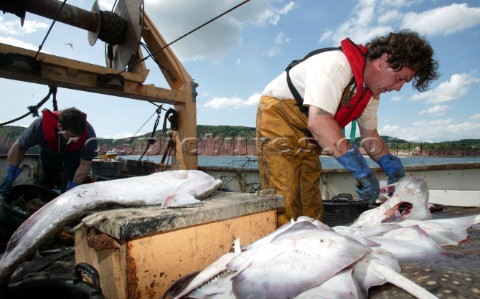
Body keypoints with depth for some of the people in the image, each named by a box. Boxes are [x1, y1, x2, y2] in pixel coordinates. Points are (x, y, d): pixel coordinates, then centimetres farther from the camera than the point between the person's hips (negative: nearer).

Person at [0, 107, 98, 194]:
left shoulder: (89, 134, -45)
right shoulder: (40, 126, -41)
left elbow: (85, 165, -31)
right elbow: (19, 147, -20)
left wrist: (73, 186, -38)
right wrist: (10, 173, -23)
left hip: (73, 152, -1)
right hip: (49, 150, 2)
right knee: (45, 181, 15)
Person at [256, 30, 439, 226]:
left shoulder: (371, 92, 4)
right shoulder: (335, 64, -26)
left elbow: (369, 135, 12)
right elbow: (318, 121, -38)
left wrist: (391, 165, -6)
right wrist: (361, 170, -37)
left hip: (307, 139, 9)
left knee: (311, 209, 7)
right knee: (284, 210, -17)